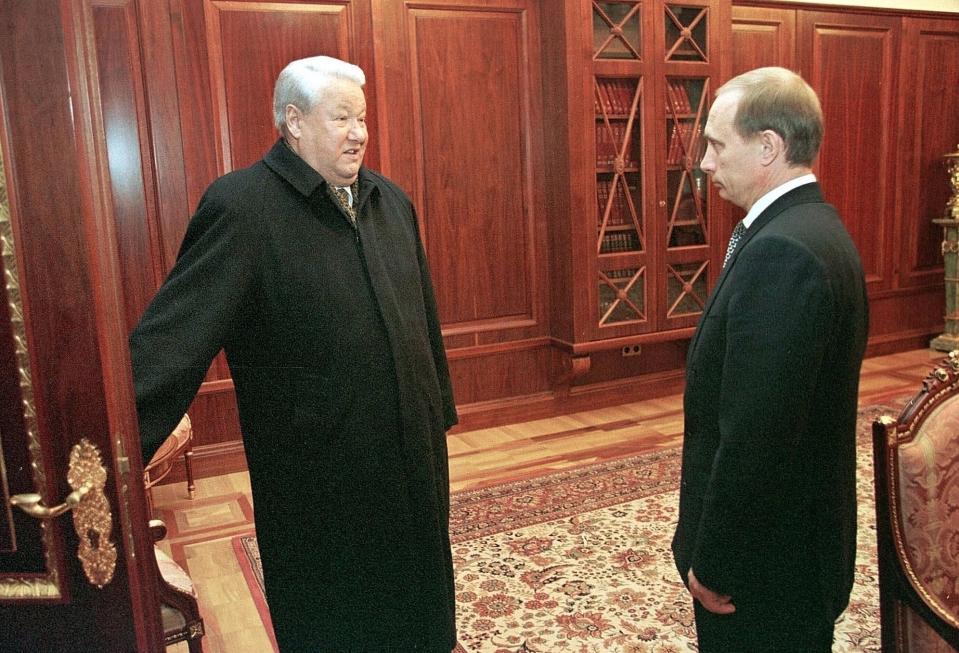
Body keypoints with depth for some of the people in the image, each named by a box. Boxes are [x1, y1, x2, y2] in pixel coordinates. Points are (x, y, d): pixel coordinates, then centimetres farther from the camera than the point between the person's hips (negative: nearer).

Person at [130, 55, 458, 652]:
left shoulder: (391, 200, 6)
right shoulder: (241, 206, -15)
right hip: (319, 476, -6)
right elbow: (172, 336, -23)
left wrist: (441, 410, 17)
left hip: (413, 452, 6)